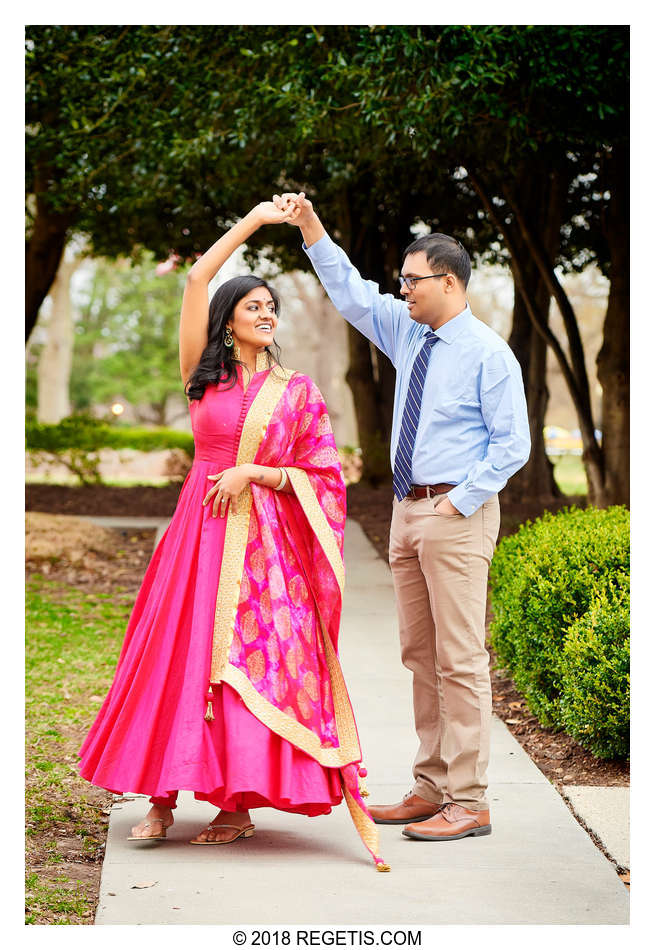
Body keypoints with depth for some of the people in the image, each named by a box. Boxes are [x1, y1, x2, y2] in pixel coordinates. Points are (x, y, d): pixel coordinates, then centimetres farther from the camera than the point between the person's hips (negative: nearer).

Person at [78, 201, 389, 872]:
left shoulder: (297, 389, 7)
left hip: (267, 542, -1)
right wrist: (251, 221, 3)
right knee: (178, 655, -2)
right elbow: (197, 279, 1)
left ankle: (240, 804, 2)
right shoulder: (205, 376, 8)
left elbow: (320, 477, 3)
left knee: (250, 663, -5)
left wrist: (252, 472, -10)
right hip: (201, 533, 1)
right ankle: (163, 798, 6)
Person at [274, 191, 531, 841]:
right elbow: (349, 292, 14)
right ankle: (431, 788, 18)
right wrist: (310, 226, 4)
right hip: (407, 510, 8)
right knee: (419, 655, 10)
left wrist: (461, 502, -14)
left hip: (456, 514, -8)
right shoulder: (406, 333, 12)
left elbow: (512, 444, -9)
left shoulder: (488, 353, -8)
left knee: (459, 658, -6)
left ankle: (468, 804, -2)